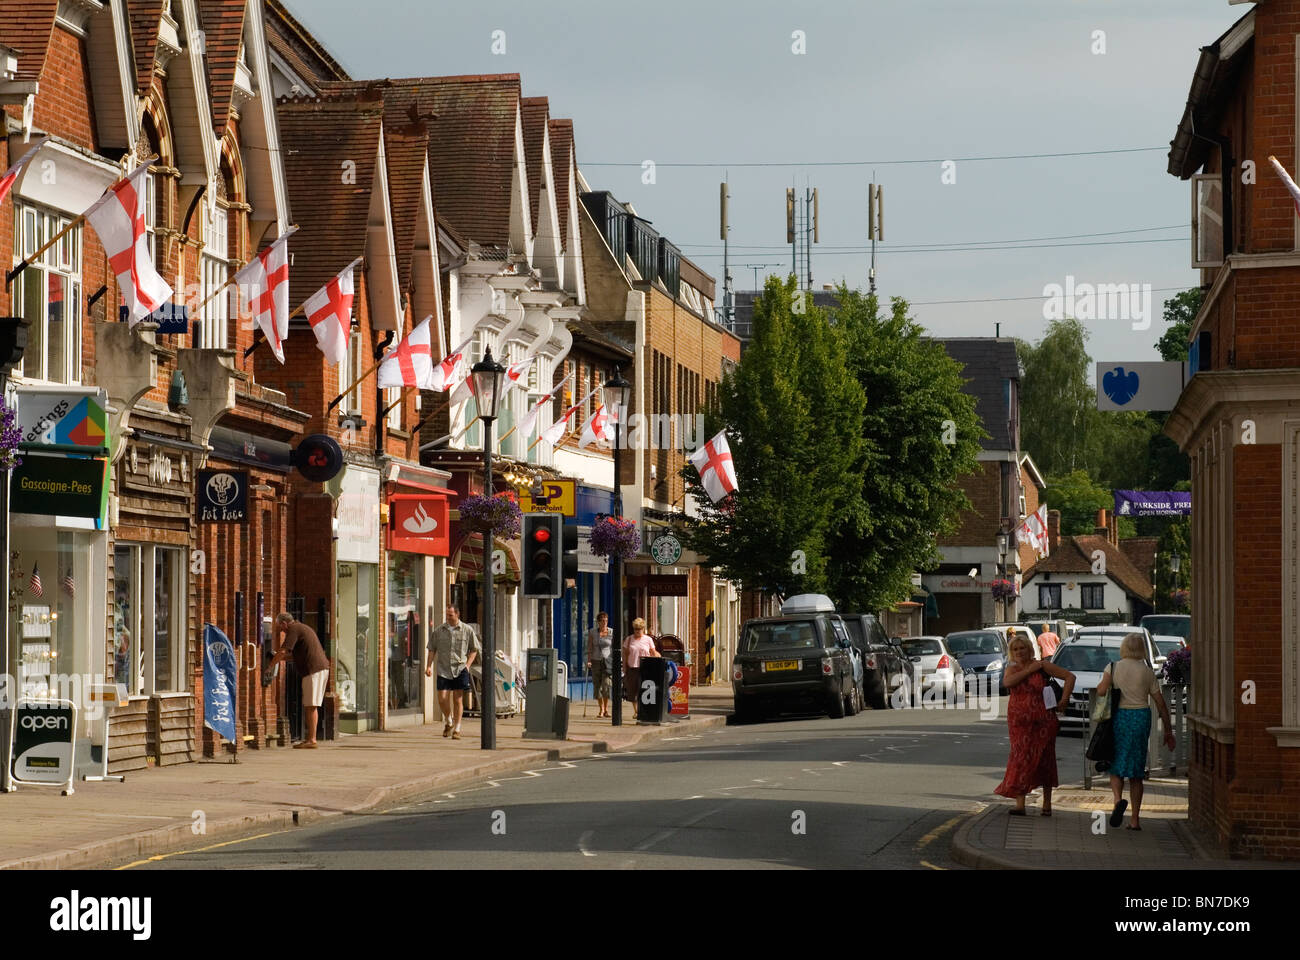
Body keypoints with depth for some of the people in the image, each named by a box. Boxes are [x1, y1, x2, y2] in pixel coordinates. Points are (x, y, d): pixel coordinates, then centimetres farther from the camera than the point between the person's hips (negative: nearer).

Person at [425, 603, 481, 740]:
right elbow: (432, 649, 13)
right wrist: (429, 666, 2)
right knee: (442, 699, -6)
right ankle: (448, 722, 21)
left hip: (460, 669, -1)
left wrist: (468, 664, -4)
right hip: (443, 670, 1)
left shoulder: (467, 630, 2)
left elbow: (475, 649, 9)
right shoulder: (439, 631, 6)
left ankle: (457, 729, 7)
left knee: (458, 700, -1)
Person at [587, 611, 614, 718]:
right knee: (597, 686, 1)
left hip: (608, 661, -2)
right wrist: (589, 660, -7)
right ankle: (601, 710, 11)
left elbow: (615, 648, 5)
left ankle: (606, 709, -6)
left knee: (606, 684, -17)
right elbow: (590, 648, 3)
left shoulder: (612, 632, 1)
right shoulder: (592, 632, 3)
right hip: (596, 661, 2)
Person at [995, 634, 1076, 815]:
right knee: (1021, 758, -5)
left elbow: (1069, 677, 1)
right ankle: (1020, 804, -9)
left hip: (1043, 721, -2)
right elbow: (1007, 682, -14)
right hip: (1019, 722, 2)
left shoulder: (1043, 666, 0)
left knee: (1044, 760, 3)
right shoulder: (1012, 669, 10)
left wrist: (1064, 701, -6)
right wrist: (1030, 670, -12)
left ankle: (1047, 803, 13)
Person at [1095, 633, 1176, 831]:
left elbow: (1101, 691, -13)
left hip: (1119, 717, -1)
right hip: (1141, 717, 1)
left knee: (1116, 766, 7)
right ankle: (1135, 819, 8)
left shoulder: (1113, 667, -1)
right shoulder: (1147, 672, 2)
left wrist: (1101, 686, 12)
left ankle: (1118, 800, -24)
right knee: (1136, 771, 9)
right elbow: (1160, 703, 3)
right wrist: (1168, 730, 10)